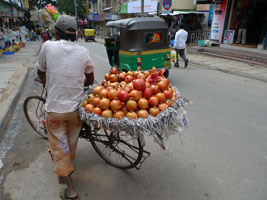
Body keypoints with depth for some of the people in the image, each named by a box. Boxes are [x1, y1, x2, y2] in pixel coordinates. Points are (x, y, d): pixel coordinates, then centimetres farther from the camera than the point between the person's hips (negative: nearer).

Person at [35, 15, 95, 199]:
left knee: (59, 147, 12)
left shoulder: (48, 46, -9)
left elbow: (41, 75, 3)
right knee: (72, 143, 23)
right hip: (76, 107, 3)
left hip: (55, 109, -2)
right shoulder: (83, 51, -5)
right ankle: (68, 168, 47)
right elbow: (90, 80, 3)